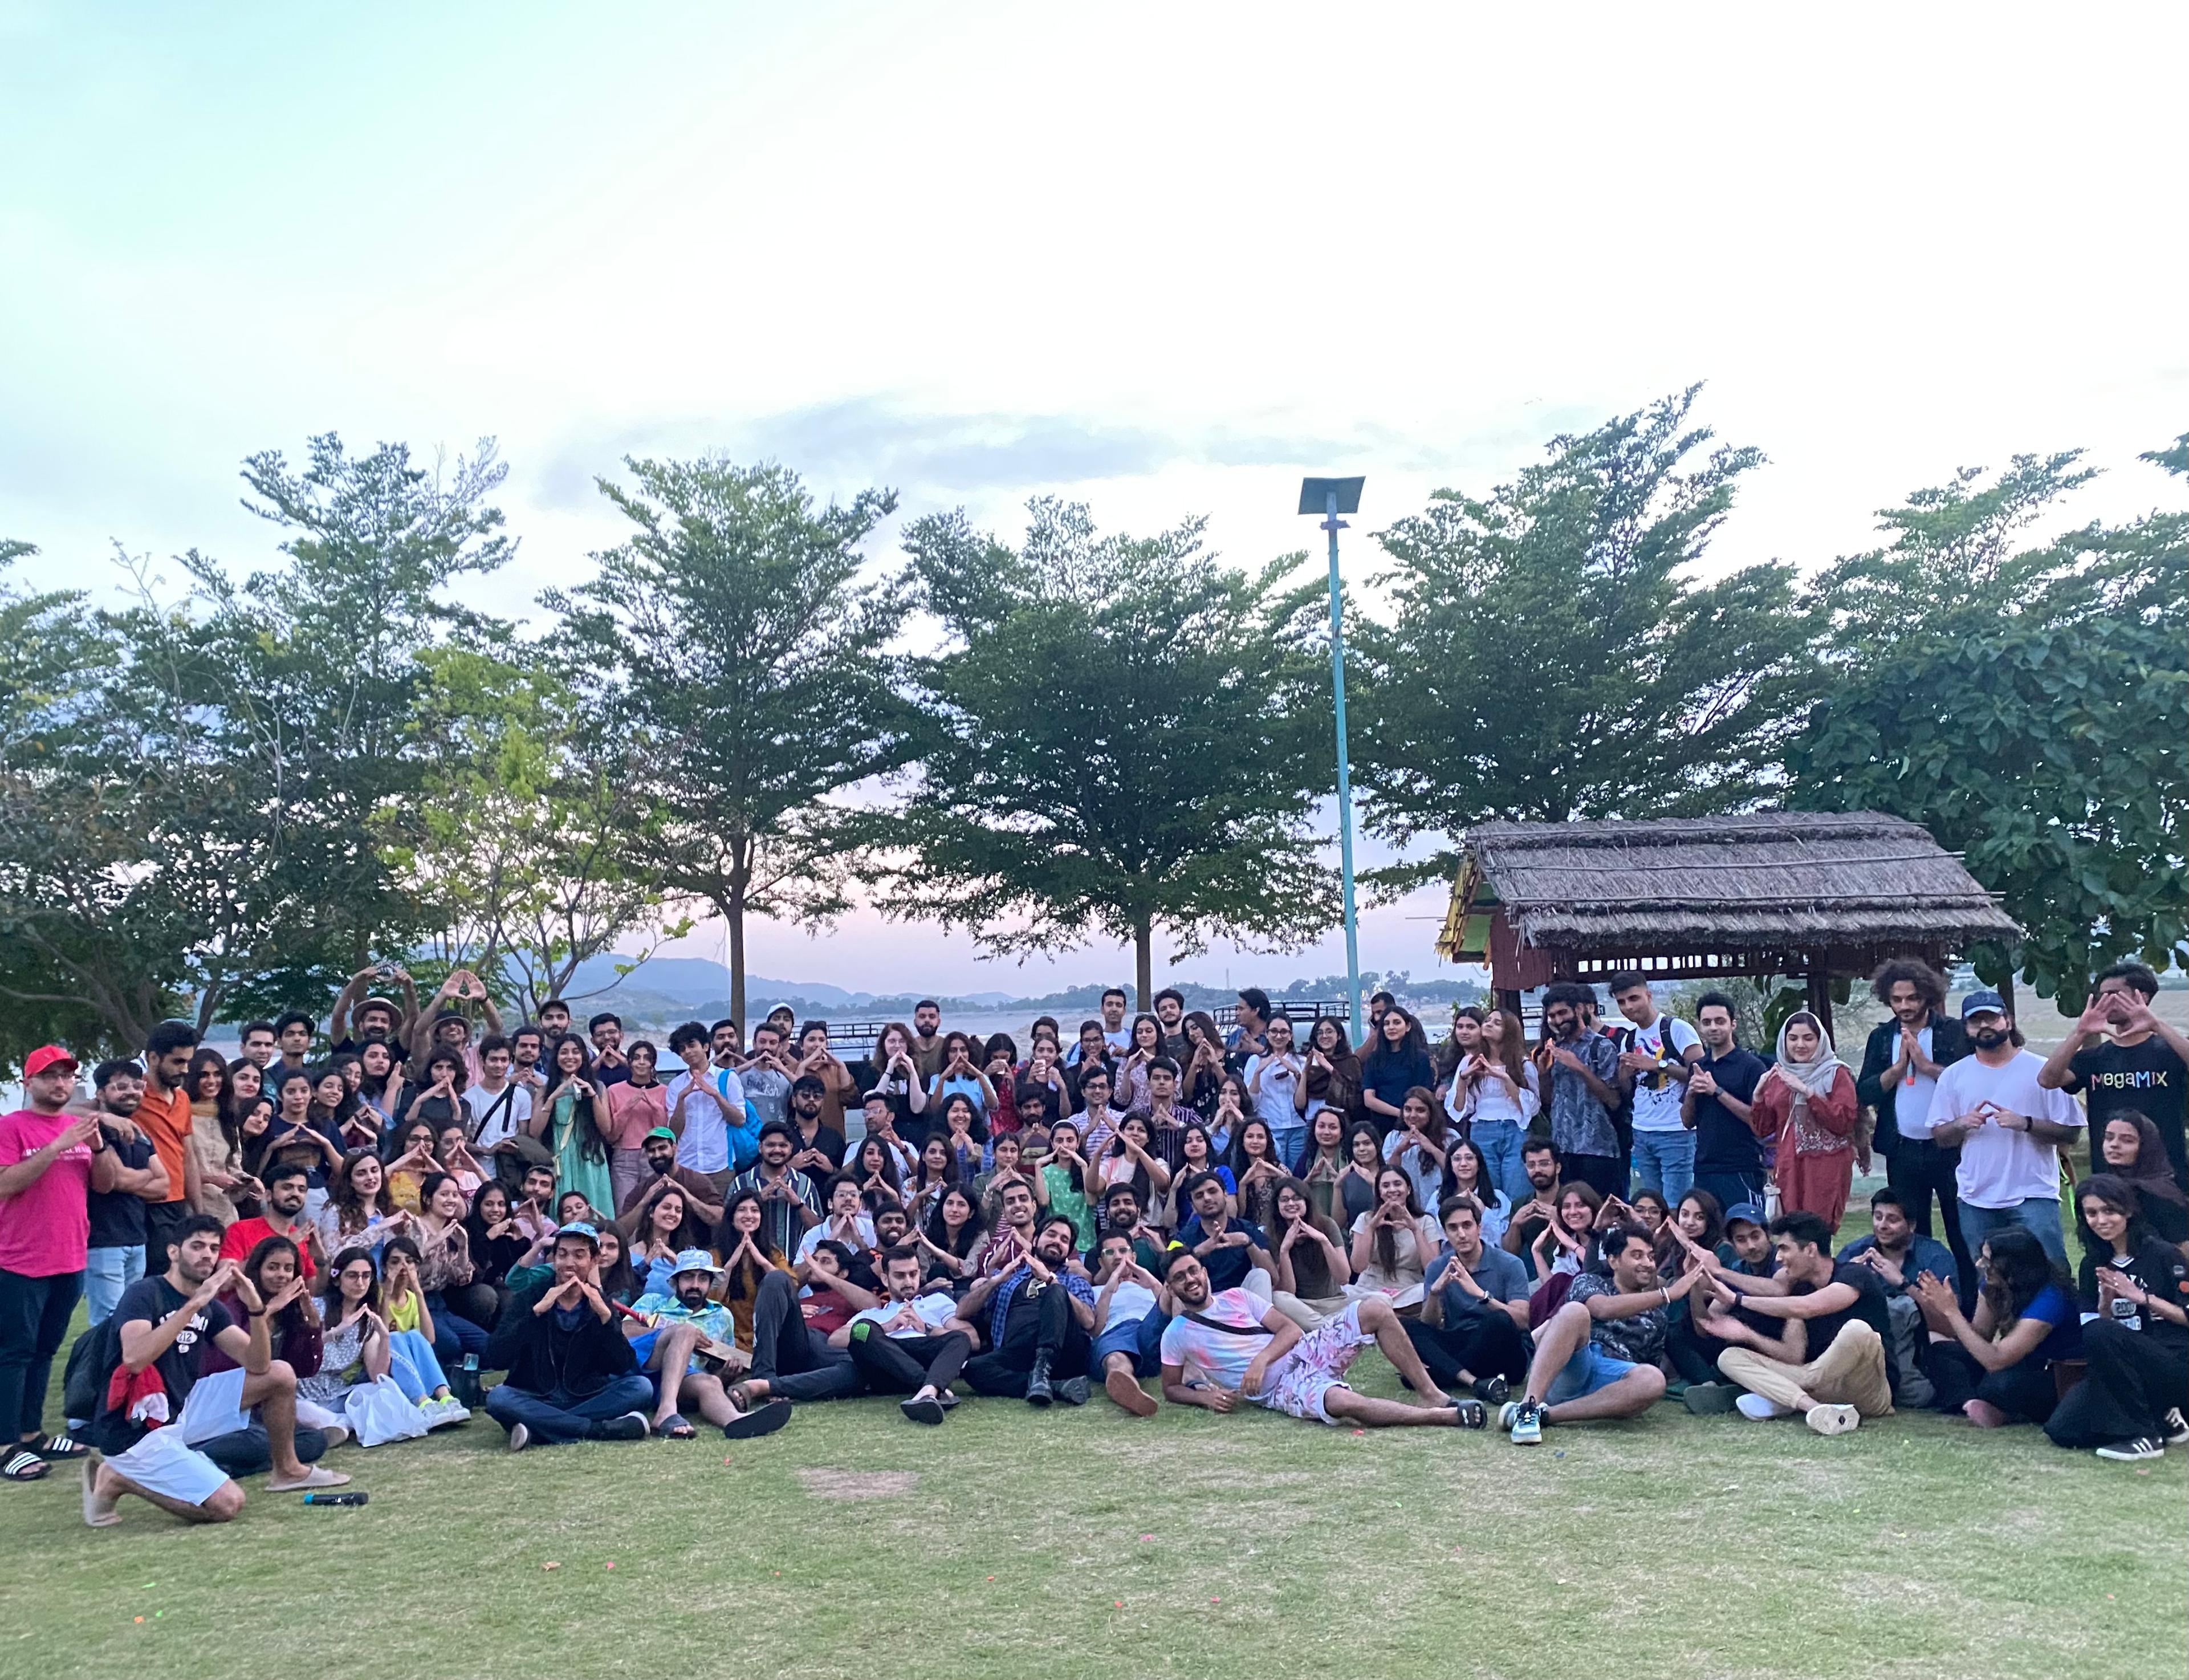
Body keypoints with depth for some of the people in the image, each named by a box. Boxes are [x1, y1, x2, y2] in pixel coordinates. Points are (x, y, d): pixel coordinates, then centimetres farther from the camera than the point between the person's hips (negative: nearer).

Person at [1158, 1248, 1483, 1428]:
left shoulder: (1236, 1297, 11)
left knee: (1376, 1310, -15)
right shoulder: (1176, 1334, 3)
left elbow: (1291, 1330, 6)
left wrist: (1261, 1359, -14)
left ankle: (1434, 1396, -10)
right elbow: (1171, 1389, 10)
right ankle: (1450, 1416, -24)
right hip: (1279, 1389, -5)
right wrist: (1207, 1396, -11)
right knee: (1346, 1403, -37)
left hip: (1303, 1353, 5)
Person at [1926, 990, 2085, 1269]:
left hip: (2034, 1195, -3)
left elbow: (2071, 1132, -4)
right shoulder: (1953, 1076, 8)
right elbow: (1939, 1137, 9)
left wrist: (2026, 1124, -18)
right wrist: (1962, 1124, -11)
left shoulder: (2041, 1070, -1)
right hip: (1976, 1201, 3)